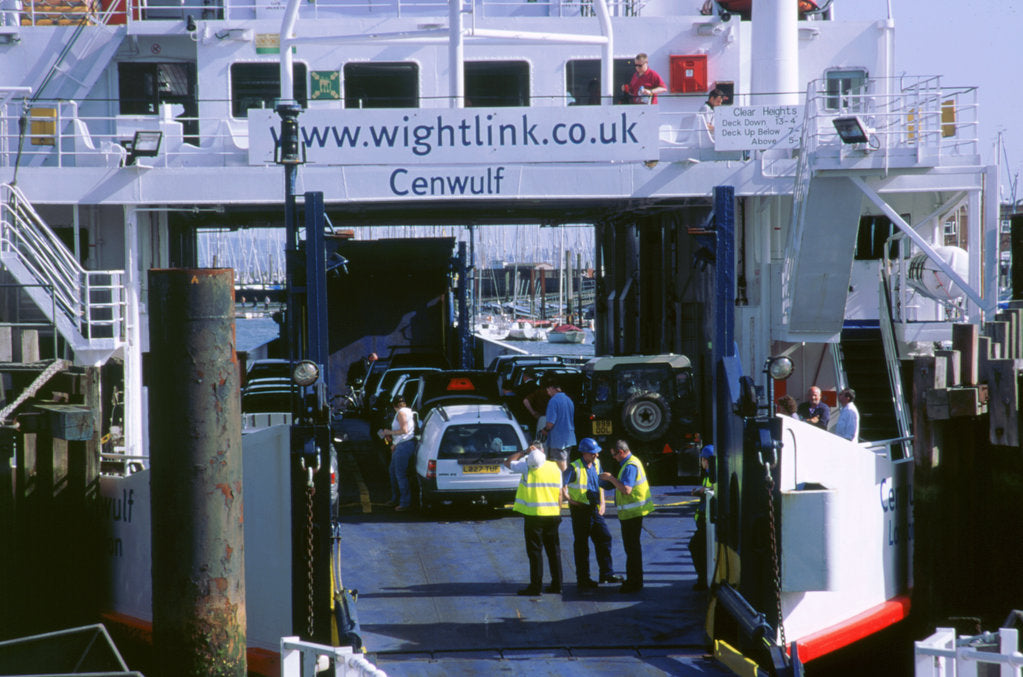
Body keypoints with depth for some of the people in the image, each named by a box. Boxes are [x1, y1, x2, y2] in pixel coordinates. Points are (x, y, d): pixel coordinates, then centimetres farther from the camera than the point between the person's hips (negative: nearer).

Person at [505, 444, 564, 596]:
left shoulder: (527, 467, -8)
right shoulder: (555, 468, 7)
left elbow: (508, 462, 4)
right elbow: (559, 493, 8)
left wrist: (524, 452, 5)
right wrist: (558, 512, 15)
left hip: (534, 515, -5)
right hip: (553, 515, 5)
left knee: (534, 551, 0)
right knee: (554, 550, 11)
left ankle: (535, 586, -1)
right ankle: (557, 585, 14)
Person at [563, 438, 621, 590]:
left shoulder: (596, 464, 7)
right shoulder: (575, 468, -16)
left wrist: (602, 502, 13)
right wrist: (570, 500, -16)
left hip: (595, 509, 7)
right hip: (580, 510, -7)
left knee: (604, 538, 7)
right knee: (581, 545, 2)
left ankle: (607, 574, 16)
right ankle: (583, 579, 9)